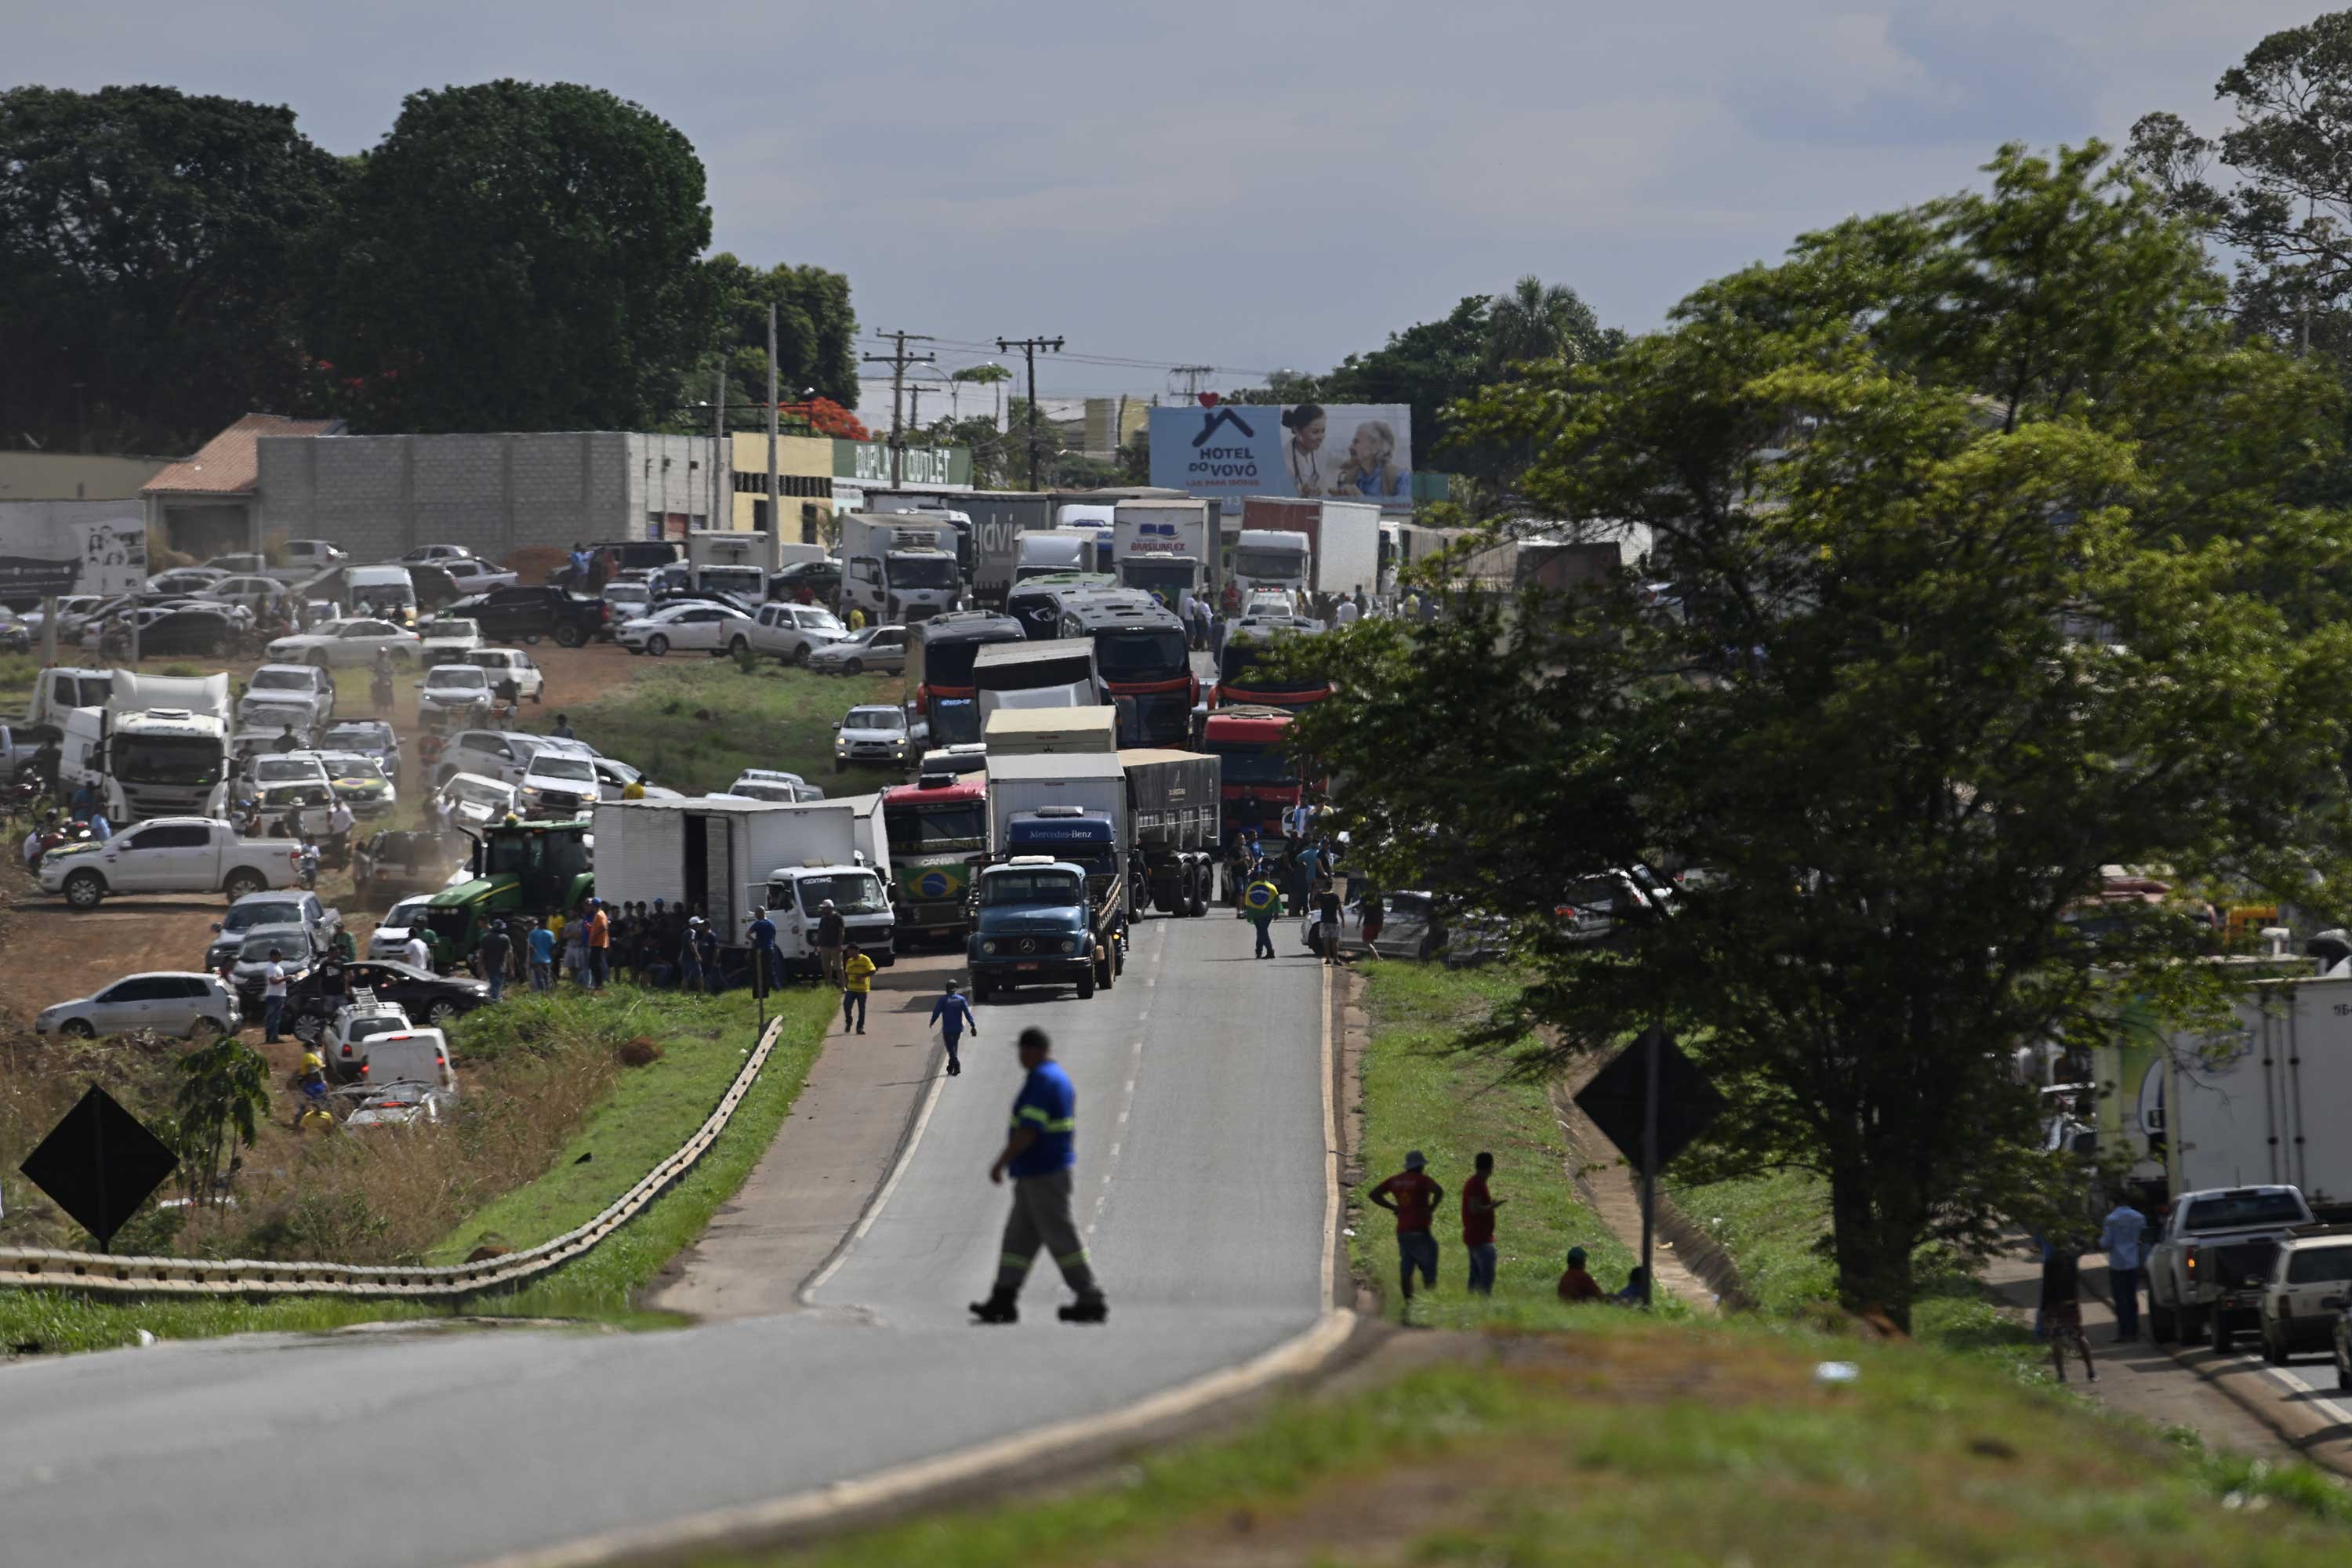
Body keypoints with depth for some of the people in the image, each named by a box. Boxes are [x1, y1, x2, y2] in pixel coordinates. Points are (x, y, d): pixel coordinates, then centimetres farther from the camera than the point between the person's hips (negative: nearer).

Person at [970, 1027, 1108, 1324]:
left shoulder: (1041, 1080, -19)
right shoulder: (1060, 1078, 14)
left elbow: (1029, 1130, -24)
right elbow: (1070, 1129, 19)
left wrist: (1001, 1163, -18)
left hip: (1042, 1173, -10)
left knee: (1061, 1237, -6)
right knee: (1019, 1235, 10)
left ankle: (1091, 1301, -4)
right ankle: (1003, 1301, 9)